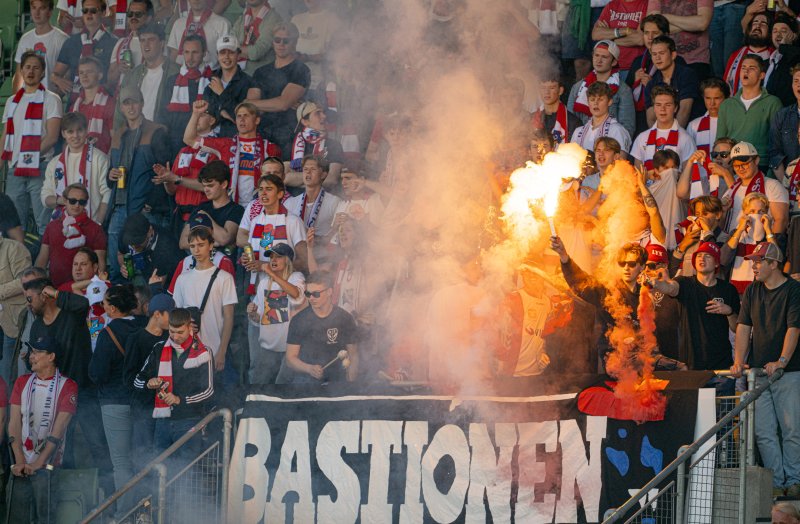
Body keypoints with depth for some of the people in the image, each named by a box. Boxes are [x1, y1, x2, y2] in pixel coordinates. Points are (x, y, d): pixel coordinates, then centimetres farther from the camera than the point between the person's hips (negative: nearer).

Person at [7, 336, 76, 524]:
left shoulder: (67, 386, -2)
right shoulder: (22, 382, 12)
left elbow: (58, 429, -9)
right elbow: (14, 423, 4)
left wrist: (38, 463, -14)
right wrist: (19, 461, -7)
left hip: (46, 465, -4)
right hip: (21, 466, 4)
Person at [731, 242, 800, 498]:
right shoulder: (752, 291, 13)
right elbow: (743, 327, 9)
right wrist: (739, 361, -4)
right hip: (757, 371, 5)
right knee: (764, 431, 0)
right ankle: (775, 482, 5)